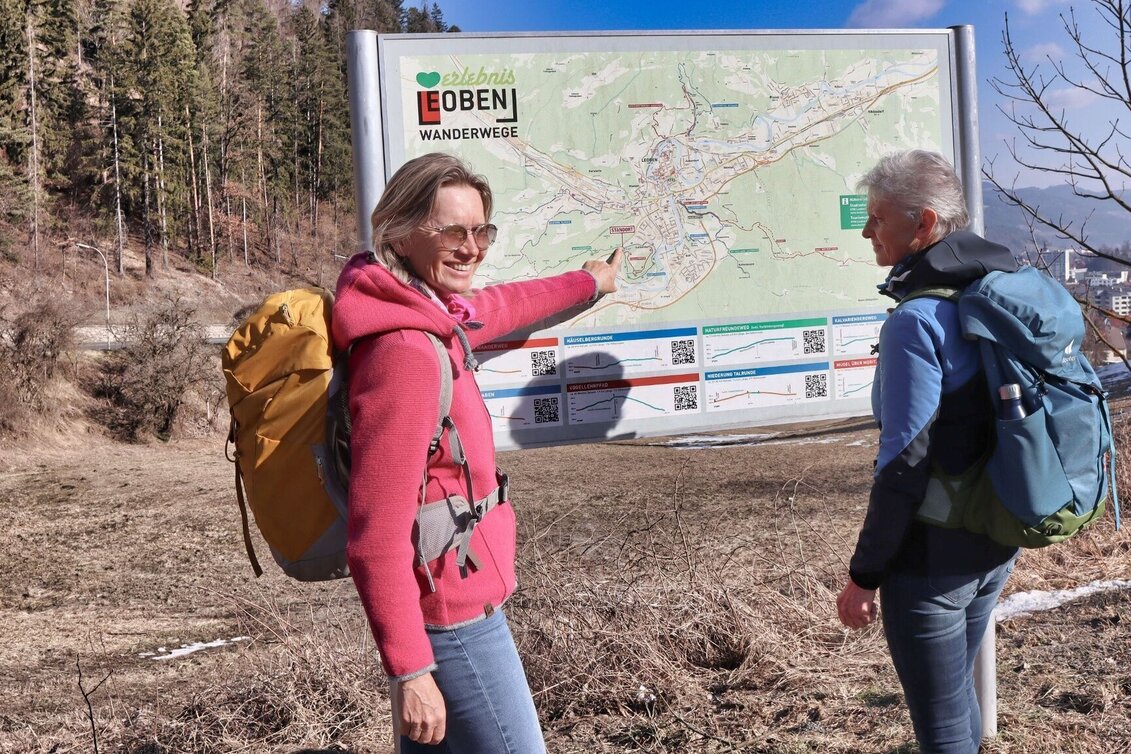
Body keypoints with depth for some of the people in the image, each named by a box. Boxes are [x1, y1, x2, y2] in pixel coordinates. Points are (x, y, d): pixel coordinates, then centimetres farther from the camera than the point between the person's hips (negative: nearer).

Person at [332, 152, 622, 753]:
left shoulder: (432, 317, 4)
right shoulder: (405, 354, -25)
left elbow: (498, 307, 28)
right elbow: (376, 538, -26)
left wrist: (586, 284, 43)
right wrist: (409, 670, -23)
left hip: (449, 605, 9)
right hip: (451, 620, -9)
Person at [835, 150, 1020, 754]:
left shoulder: (918, 321, -21)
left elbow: (905, 464, -22)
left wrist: (864, 575, -13)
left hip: (934, 556, -9)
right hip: (997, 545, 9)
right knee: (958, 694, 26)